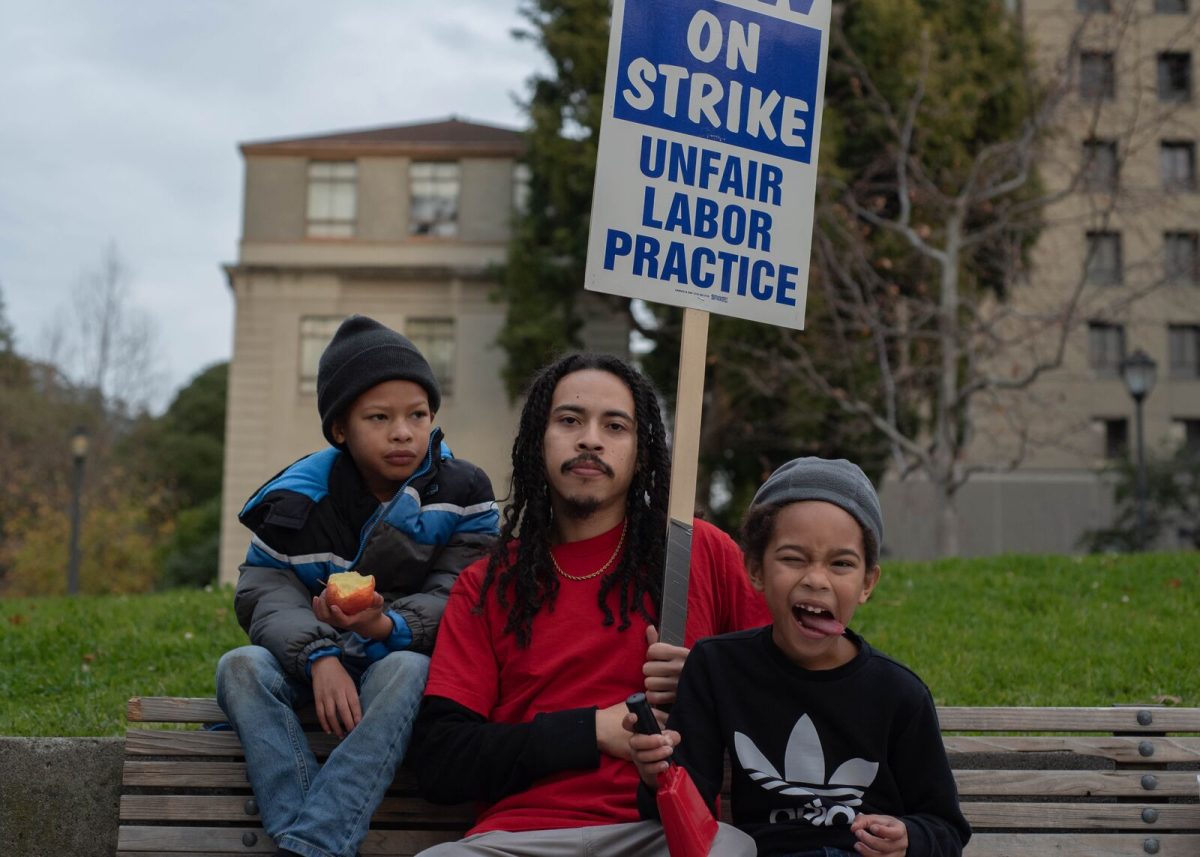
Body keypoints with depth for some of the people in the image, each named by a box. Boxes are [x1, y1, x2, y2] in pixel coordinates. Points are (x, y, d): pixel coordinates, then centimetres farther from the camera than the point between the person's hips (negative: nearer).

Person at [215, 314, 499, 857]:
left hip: (403, 658, -2)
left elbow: (454, 603, -12)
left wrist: (386, 626, -34)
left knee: (406, 669, -36)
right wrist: (319, 656, -29)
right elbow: (267, 595, -9)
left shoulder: (463, 494, -5)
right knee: (242, 666, -27)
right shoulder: (295, 497, -1)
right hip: (311, 666, 2)